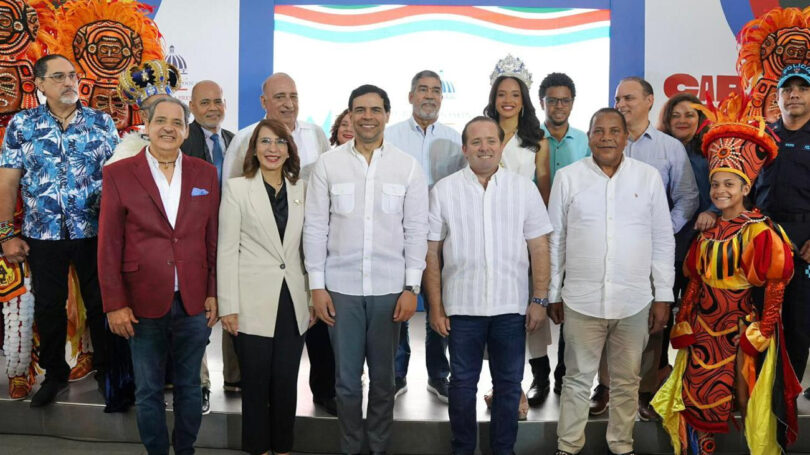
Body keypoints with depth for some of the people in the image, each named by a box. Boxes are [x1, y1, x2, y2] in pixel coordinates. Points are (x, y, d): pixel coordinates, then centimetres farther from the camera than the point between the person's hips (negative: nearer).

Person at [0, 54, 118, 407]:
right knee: (48, 308, 12)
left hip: (94, 232, 0)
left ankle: (105, 369, 28)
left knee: (100, 304, 9)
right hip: (42, 235, 1)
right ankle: (54, 373, 31)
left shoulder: (102, 122, 0)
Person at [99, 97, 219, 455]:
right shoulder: (118, 174, -2)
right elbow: (108, 245, -3)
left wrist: (214, 293, 2)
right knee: (148, 391, 11)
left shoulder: (205, 173, 4)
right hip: (143, 303, -1)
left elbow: (213, 239, 6)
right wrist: (114, 303, -6)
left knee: (189, 386, 14)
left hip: (194, 303, 2)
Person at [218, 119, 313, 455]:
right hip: (254, 303, -3)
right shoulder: (237, 188, 0)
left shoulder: (300, 190, 9)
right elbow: (226, 250, -3)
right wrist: (228, 306, -8)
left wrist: (314, 297, 7)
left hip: (293, 303, 3)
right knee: (256, 383, 7)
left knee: (286, 383, 10)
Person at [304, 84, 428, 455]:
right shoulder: (327, 163, 0)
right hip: (341, 287, 0)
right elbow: (315, 227, 0)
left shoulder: (409, 166, 1)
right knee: (346, 378, 10)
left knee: (383, 377, 13)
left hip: (389, 288, 0)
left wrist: (411, 287, -4)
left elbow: (416, 231, 0)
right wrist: (317, 285, -3)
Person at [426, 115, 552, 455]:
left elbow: (539, 248, 4)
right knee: (462, 383, 11)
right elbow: (431, 252, 0)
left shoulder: (524, 188, 3)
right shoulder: (443, 191, 0)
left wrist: (540, 300, -2)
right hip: (462, 307, -1)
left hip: (512, 307, 1)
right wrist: (436, 307, -2)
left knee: (509, 384, 12)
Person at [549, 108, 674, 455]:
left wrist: (663, 296, 3)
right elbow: (554, 240, 4)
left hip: (634, 301, 1)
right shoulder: (567, 177, -1)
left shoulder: (649, 176, 2)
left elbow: (663, 240, 5)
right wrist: (552, 293, 5)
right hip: (581, 300, -1)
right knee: (577, 378, 11)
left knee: (627, 381, 14)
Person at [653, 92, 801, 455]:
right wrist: (683, 325, 5)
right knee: (698, 402, 9)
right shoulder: (707, 230, 6)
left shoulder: (761, 231, -10)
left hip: (742, 328, -5)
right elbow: (694, 281, 9)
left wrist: (762, 332, -13)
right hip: (703, 329, 5)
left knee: (750, 403, 6)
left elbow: (776, 285, -10)